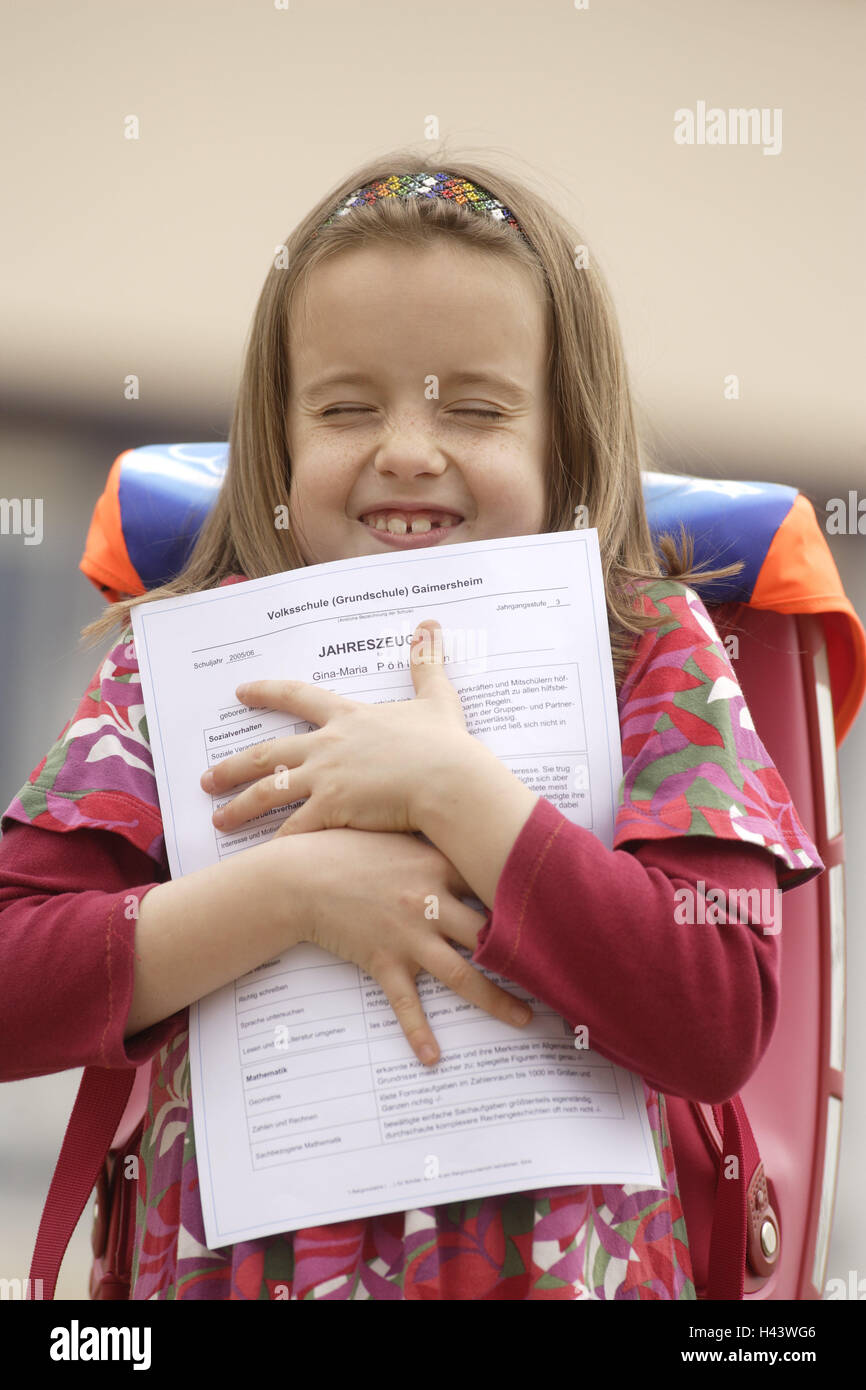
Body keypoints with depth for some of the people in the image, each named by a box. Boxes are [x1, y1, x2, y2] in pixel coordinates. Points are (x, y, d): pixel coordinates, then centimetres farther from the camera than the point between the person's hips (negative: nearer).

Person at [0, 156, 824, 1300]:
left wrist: (452, 788, -20)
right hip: (237, 1260, 1)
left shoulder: (648, 649, -6)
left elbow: (721, 1030, -18)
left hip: (550, 1264, -1)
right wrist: (296, 890, -20)